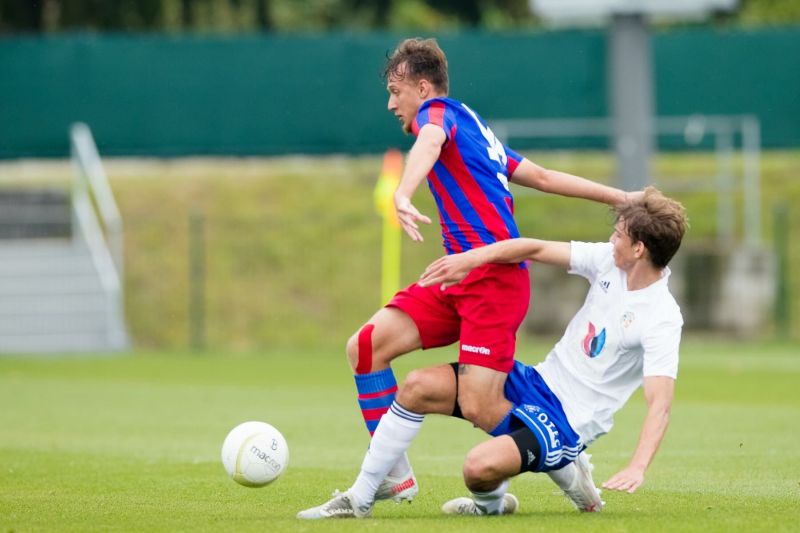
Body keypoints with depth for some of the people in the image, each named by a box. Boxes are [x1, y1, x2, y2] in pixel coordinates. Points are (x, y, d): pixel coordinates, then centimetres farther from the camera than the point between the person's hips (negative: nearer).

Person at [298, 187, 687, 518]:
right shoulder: (609, 260, -1)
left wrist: (638, 467, -45)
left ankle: (492, 501, 4)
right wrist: (470, 259, -8)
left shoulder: (662, 320, -23)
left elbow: (659, 403, -31)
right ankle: (359, 499, 6)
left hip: (568, 423, -8)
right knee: (418, 387, -4)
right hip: (540, 379, 8)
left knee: (481, 467, -34)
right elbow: (537, 249, 5)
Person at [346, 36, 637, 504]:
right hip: (461, 275, 9)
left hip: (494, 276, -9)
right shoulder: (472, 127, 24)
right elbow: (543, 177, 27)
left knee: (479, 408, -17)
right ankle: (396, 478, 0)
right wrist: (621, 198, 35)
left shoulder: (439, 111, -3)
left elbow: (430, 141, -28)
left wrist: (402, 196, -49)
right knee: (366, 346, -4)